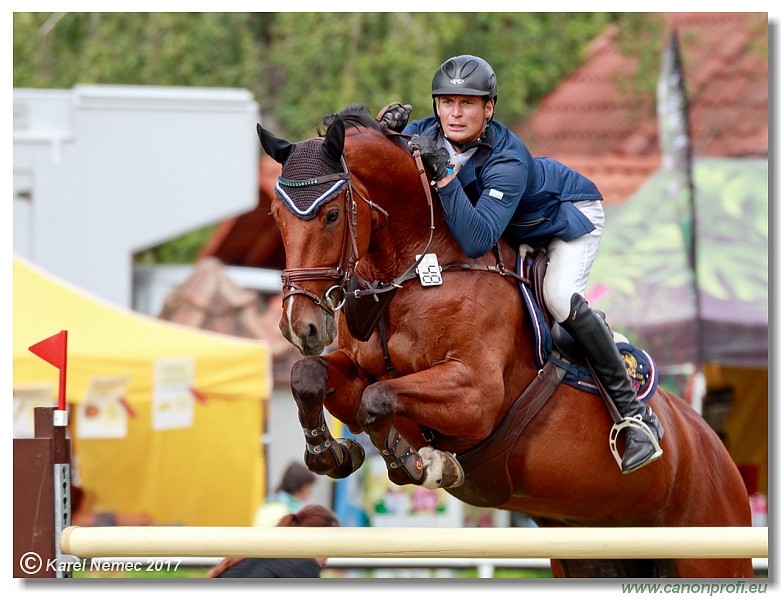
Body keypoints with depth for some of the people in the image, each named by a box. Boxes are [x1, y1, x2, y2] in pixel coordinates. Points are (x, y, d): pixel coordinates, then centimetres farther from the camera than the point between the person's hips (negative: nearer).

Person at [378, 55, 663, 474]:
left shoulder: (508, 160, -42)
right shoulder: (428, 134, -24)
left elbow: (476, 241, -52)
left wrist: (443, 175, -59)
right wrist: (384, 127, -32)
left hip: (570, 210, -8)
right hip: (521, 230, 8)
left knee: (559, 299, -28)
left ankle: (634, 413, -18)